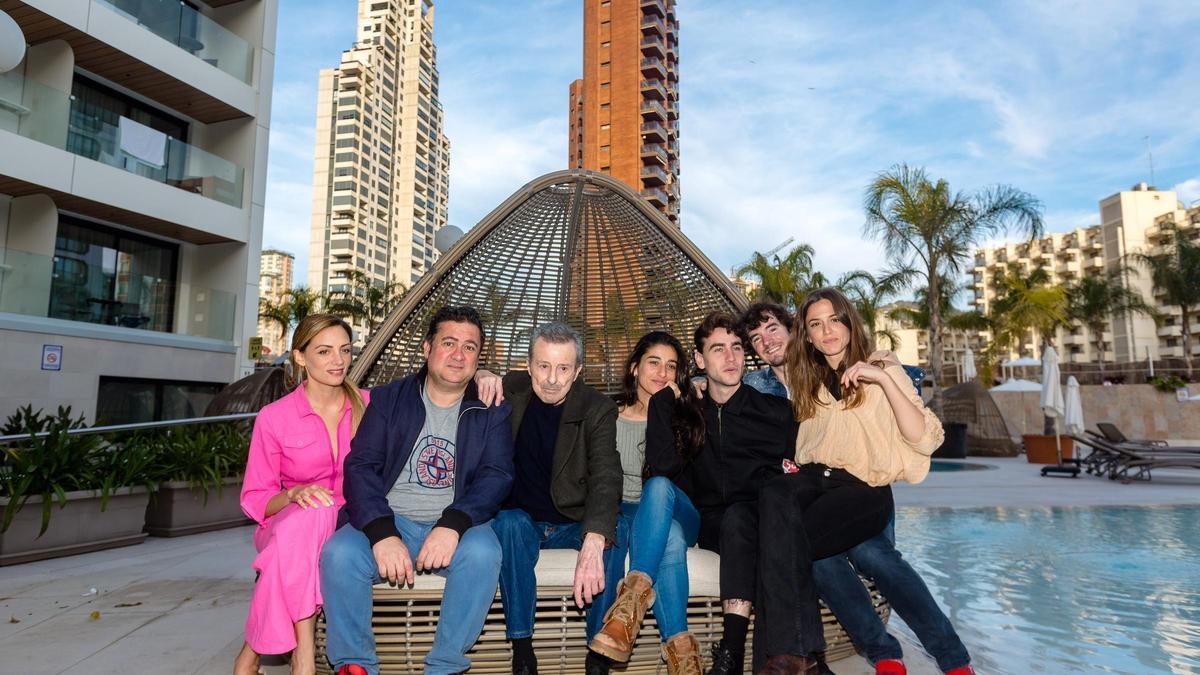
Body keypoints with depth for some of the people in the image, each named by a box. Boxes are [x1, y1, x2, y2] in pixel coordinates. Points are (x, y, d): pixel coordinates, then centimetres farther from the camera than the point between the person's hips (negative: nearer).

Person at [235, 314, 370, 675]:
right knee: (313, 513, -36)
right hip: (287, 527, -1)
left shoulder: (367, 404, 3)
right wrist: (295, 494, -21)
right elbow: (254, 499, 1)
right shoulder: (274, 418, -2)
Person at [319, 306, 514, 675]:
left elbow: (497, 475, -5)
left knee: (482, 551, -32)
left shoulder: (492, 411, 7)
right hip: (389, 520, 1)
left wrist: (454, 524, -24)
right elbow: (361, 466, -2)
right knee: (339, 553, -27)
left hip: (455, 526, -1)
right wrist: (383, 532, -20)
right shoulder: (388, 399, 8)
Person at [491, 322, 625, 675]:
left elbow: (605, 477, -29)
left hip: (574, 523, -1)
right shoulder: (511, 390, -4)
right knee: (510, 523, -32)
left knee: (615, 529, -29)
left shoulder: (597, 408, -13)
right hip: (520, 519, 1)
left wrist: (593, 544, -46)